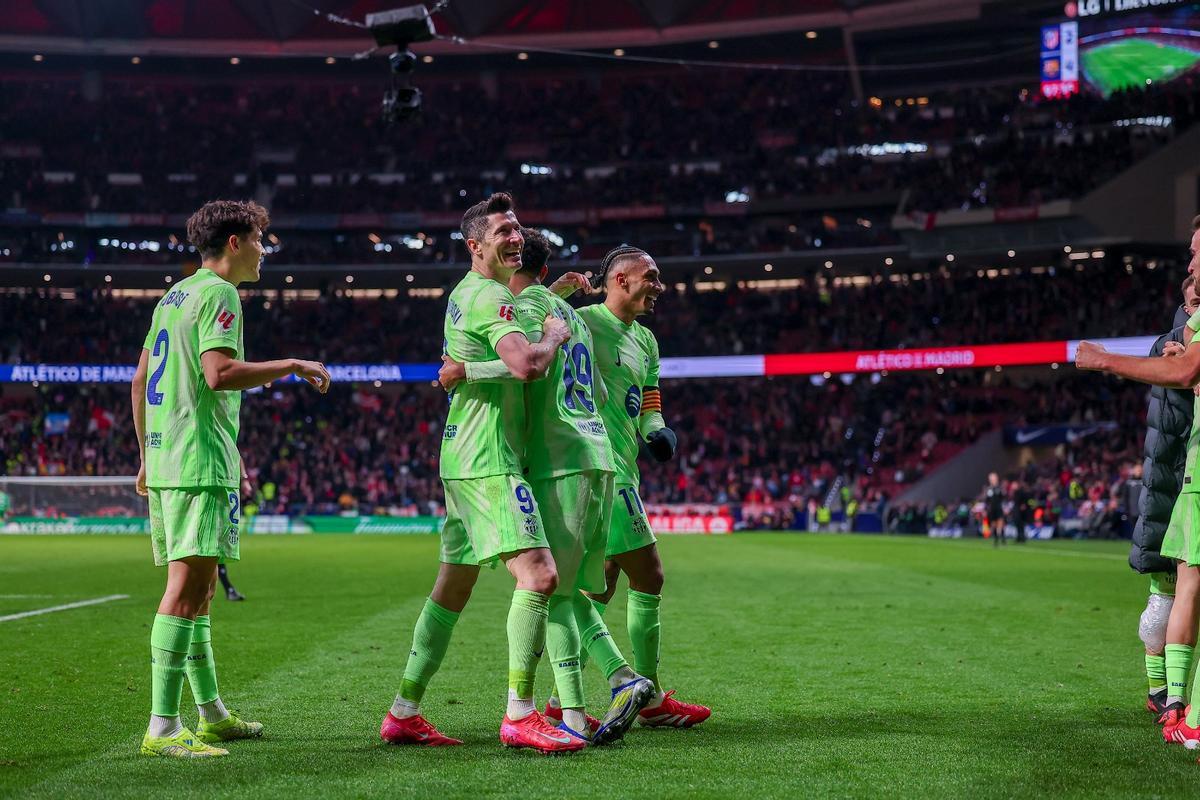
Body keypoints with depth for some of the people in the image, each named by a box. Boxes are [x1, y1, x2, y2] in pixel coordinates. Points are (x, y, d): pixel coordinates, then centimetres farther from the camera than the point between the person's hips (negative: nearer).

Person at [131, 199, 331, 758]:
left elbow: (139, 381, 22)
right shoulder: (218, 293, -8)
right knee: (187, 589, -12)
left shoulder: (174, 295, 20)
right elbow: (220, 373, -21)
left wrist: (148, 455, 26)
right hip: (200, 462, -10)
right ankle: (162, 729, -14)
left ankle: (211, 715, 25)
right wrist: (294, 366, -12)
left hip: (164, 458, 10)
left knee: (197, 590, 15)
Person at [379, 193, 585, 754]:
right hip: (489, 461, -10)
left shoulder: (465, 292, 18)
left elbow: (520, 307, 41)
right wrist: (556, 332, -8)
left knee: (452, 589, 12)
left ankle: (403, 714, 16)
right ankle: (519, 717, -16)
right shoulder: (490, 296, -12)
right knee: (539, 574, -15)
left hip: (461, 459, 10)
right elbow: (526, 364, -27)